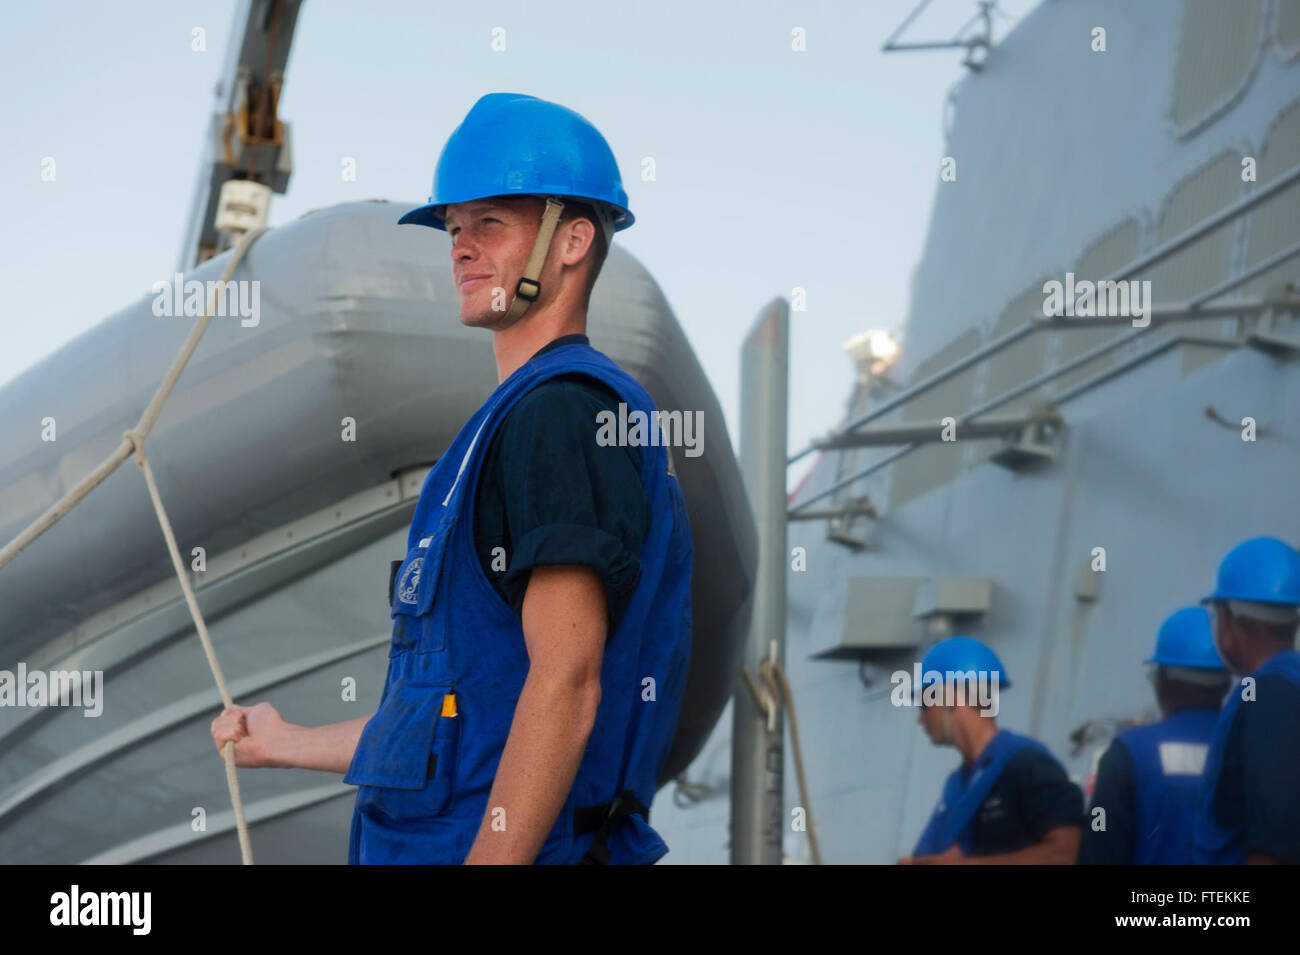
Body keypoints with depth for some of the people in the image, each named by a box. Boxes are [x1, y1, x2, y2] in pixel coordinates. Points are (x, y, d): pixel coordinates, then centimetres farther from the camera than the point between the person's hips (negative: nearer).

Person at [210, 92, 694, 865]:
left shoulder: (560, 411, -11)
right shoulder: (528, 415, 21)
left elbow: (565, 687, -20)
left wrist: (489, 854, -25)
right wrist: (290, 744, 33)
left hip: (485, 845, -9)